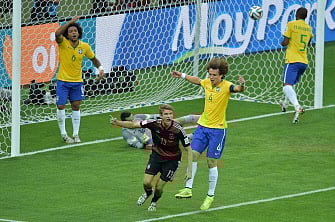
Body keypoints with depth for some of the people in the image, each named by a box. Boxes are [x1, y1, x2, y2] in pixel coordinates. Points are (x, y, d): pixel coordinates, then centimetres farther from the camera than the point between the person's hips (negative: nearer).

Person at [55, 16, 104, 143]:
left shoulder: (85, 46, -3)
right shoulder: (63, 43, -12)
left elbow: (93, 59, 13)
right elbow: (57, 33, -34)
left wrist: (100, 68, -6)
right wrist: (71, 22, -32)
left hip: (77, 81, 3)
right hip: (63, 81, -2)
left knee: (76, 106, 6)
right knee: (61, 106, -3)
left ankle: (75, 134, 15)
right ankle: (63, 134, 10)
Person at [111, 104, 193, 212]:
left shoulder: (178, 130, -28)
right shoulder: (154, 124, -22)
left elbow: (188, 149, -19)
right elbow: (133, 124, -18)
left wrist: (189, 170, -21)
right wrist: (118, 123, -35)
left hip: (172, 159, -2)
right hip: (157, 154, 2)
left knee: (159, 187, -2)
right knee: (146, 182, -8)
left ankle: (154, 201, 35)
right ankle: (147, 193, 32)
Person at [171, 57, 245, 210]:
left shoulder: (226, 86, -17)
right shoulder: (207, 83, 2)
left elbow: (237, 89, -38)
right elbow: (197, 80, 26)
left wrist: (241, 86, -60)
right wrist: (182, 76, 33)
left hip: (218, 129, -6)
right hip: (202, 125, 6)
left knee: (212, 162, 0)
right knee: (193, 155, -2)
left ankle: (210, 196, 12)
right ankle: (188, 189, 4)